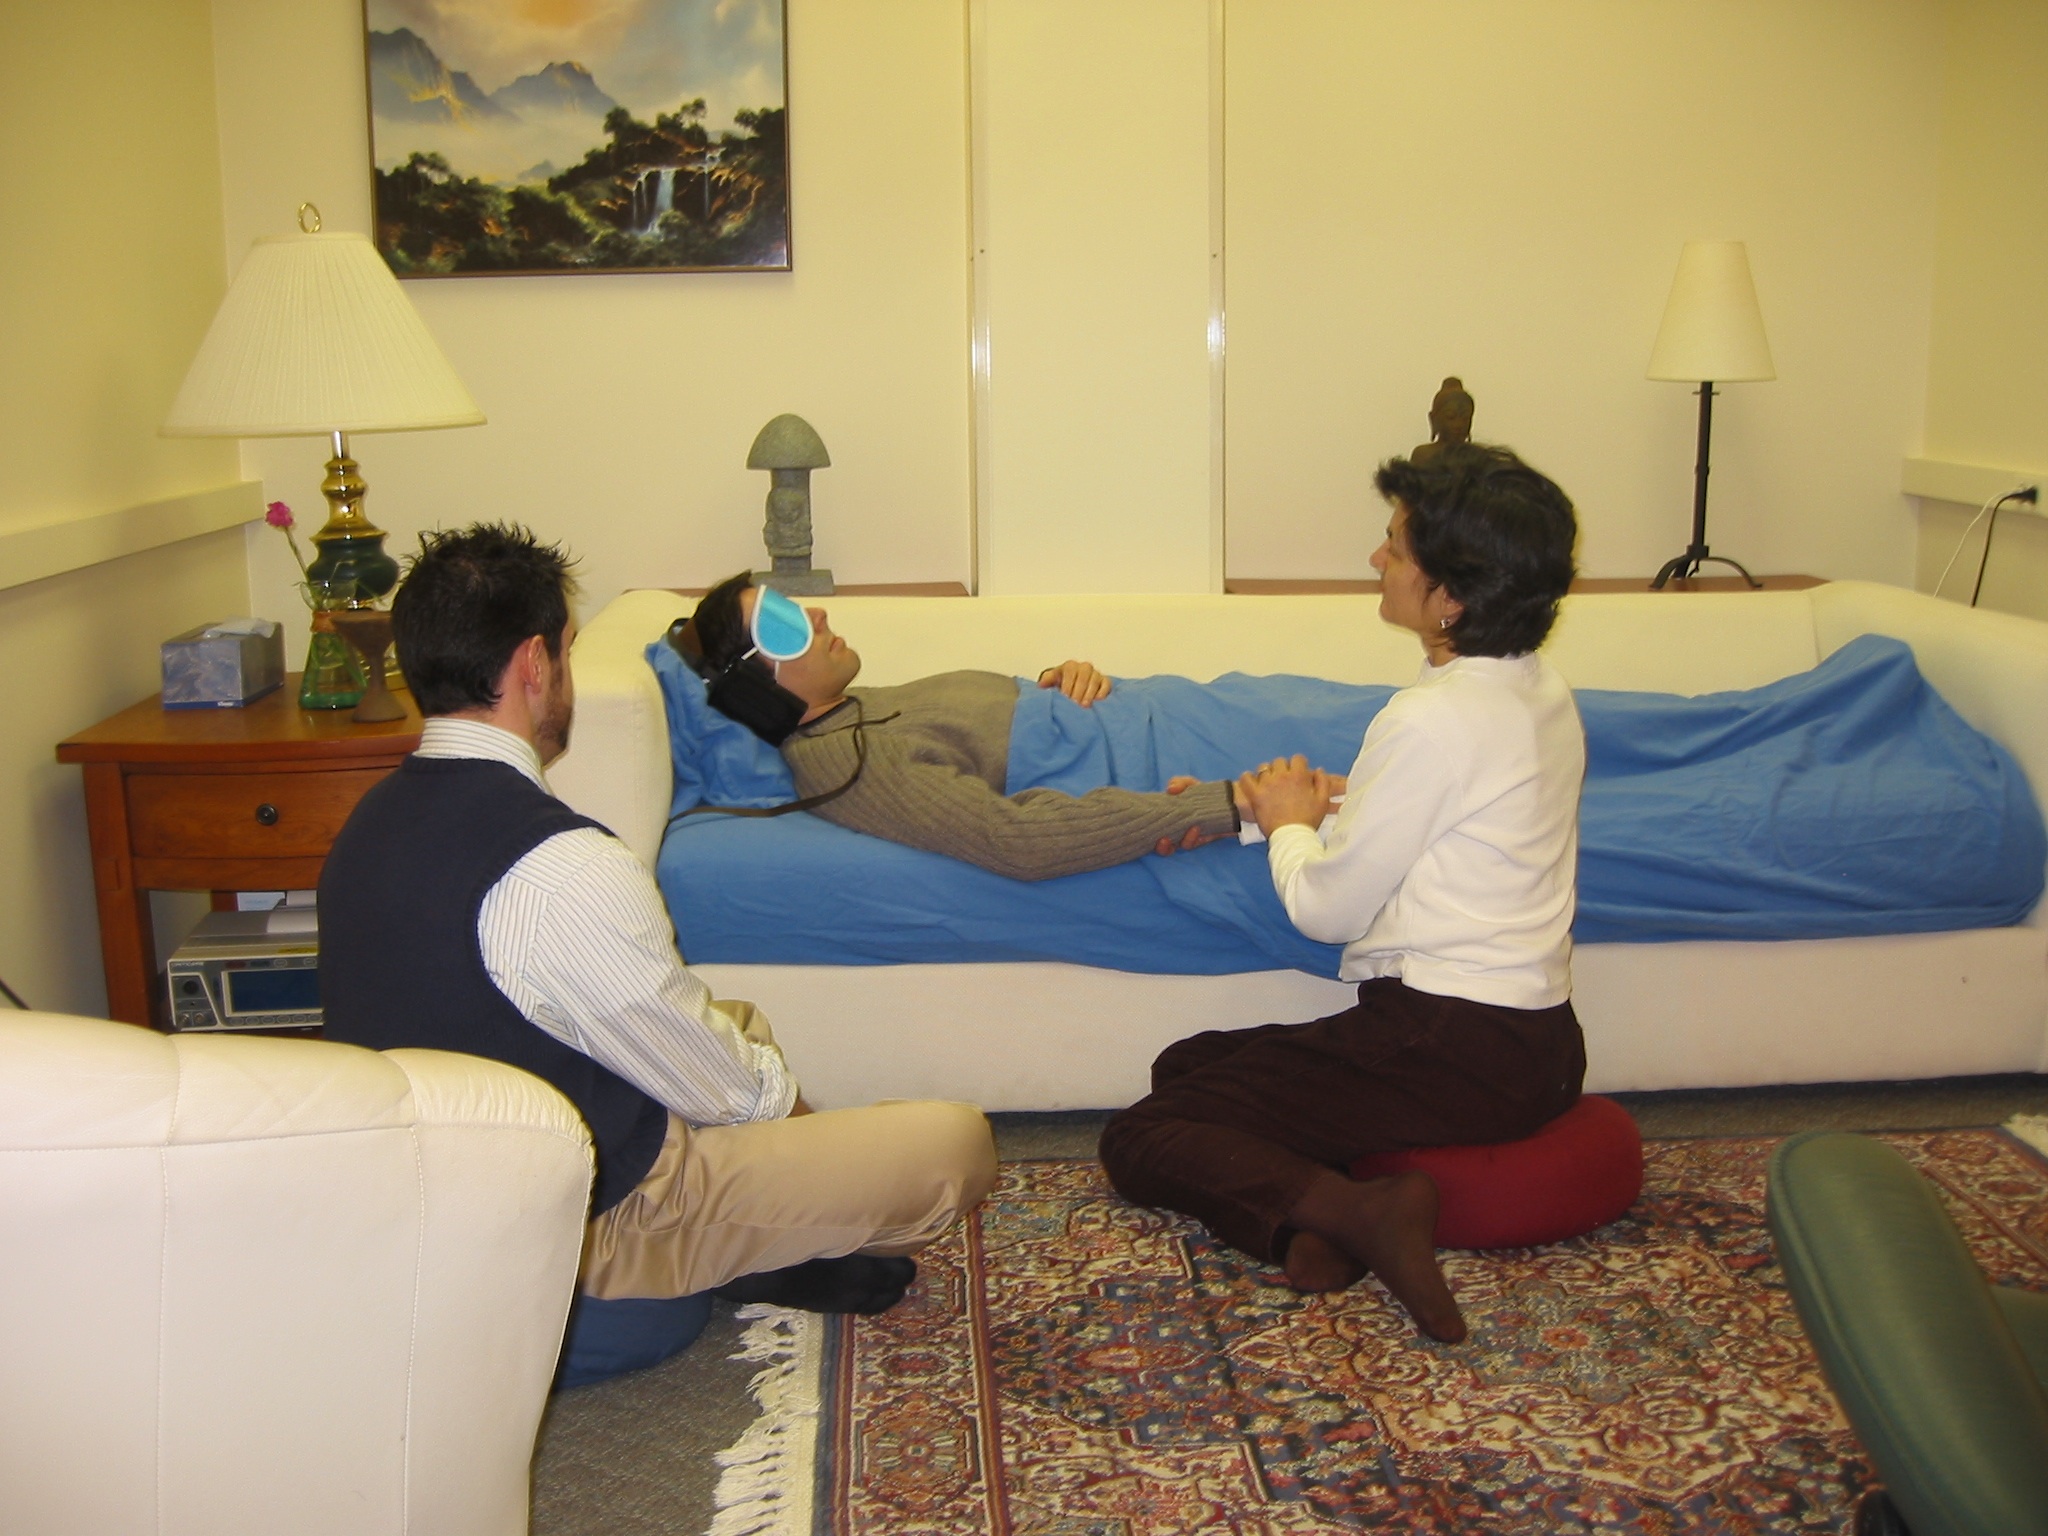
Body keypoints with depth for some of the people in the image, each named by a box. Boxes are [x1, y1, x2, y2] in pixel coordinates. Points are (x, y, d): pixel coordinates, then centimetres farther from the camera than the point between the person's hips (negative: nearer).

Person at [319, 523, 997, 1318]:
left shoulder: (373, 821, -1)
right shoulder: (562, 869, -30)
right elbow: (727, 1088, -17)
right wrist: (777, 1087, 5)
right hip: (594, 1227, -9)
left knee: (739, 1021, 30)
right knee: (958, 1142, -7)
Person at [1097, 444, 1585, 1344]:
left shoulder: (1432, 720, -21)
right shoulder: (1542, 690, 7)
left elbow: (1326, 908, -13)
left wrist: (1288, 824, 6)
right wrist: (1322, 804, 6)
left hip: (1450, 1050, -10)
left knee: (1140, 1141, -4)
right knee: (1185, 1066, 19)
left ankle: (1341, 1209, -26)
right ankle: (1327, 1211, -7)